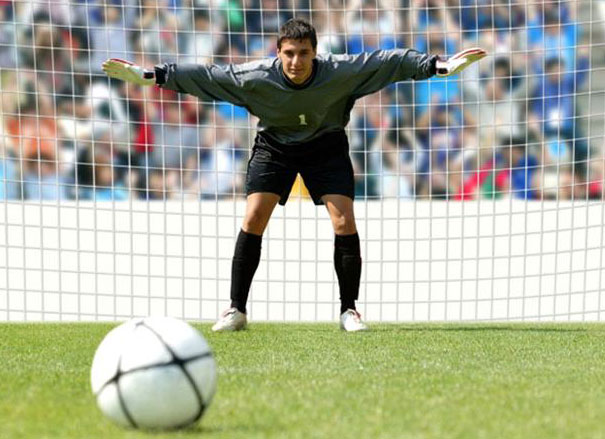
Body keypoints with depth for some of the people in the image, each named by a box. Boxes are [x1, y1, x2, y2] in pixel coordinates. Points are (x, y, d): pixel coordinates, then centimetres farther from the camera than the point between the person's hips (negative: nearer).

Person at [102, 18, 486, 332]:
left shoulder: (339, 72, -29)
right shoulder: (256, 77, -28)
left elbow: (389, 61, -21)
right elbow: (204, 75, -22)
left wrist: (441, 65, -23)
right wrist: (148, 76, -24)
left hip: (326, 144, 0)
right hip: (273, 144, 0)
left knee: (345, 223, -13)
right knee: (253, 219, -14)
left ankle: (349, 310, 1)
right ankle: (237, 310, -5)